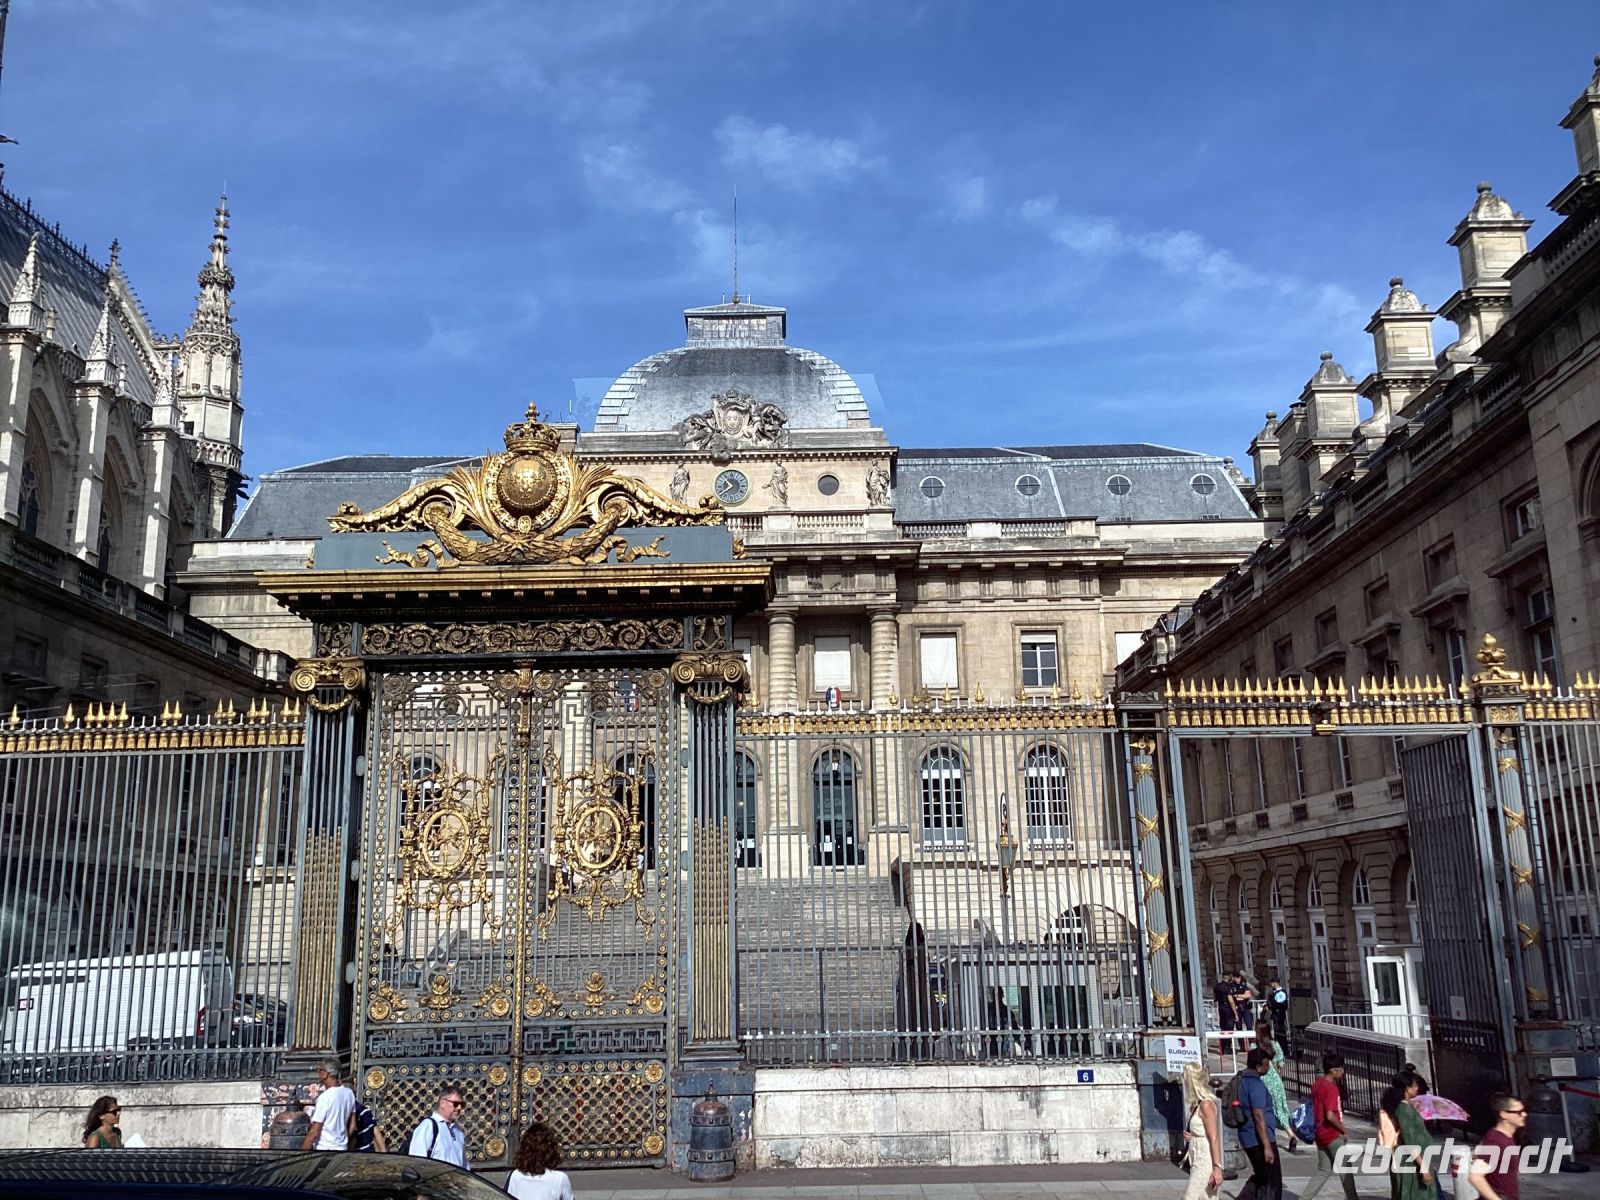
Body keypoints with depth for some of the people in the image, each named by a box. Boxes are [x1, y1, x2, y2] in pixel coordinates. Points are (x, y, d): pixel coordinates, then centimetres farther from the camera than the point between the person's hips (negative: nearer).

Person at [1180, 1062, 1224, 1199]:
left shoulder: (1206, 1104, -15)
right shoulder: (1196, 1105, 11)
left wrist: (1217, 1167, -21)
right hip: (1198, 1162, 9)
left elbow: (1214, 1139, -18)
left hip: (1206, 1163, -9)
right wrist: (1187, 1134, 4)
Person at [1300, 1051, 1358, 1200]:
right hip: (1332, 1134, -8)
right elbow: (1330, 1115, -25)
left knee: (1323, 1170, 14)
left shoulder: (1317, 1084, 8)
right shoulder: (1331, 1088, -19)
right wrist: (1344, 1130, -11)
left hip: (1321, 1133, 9)